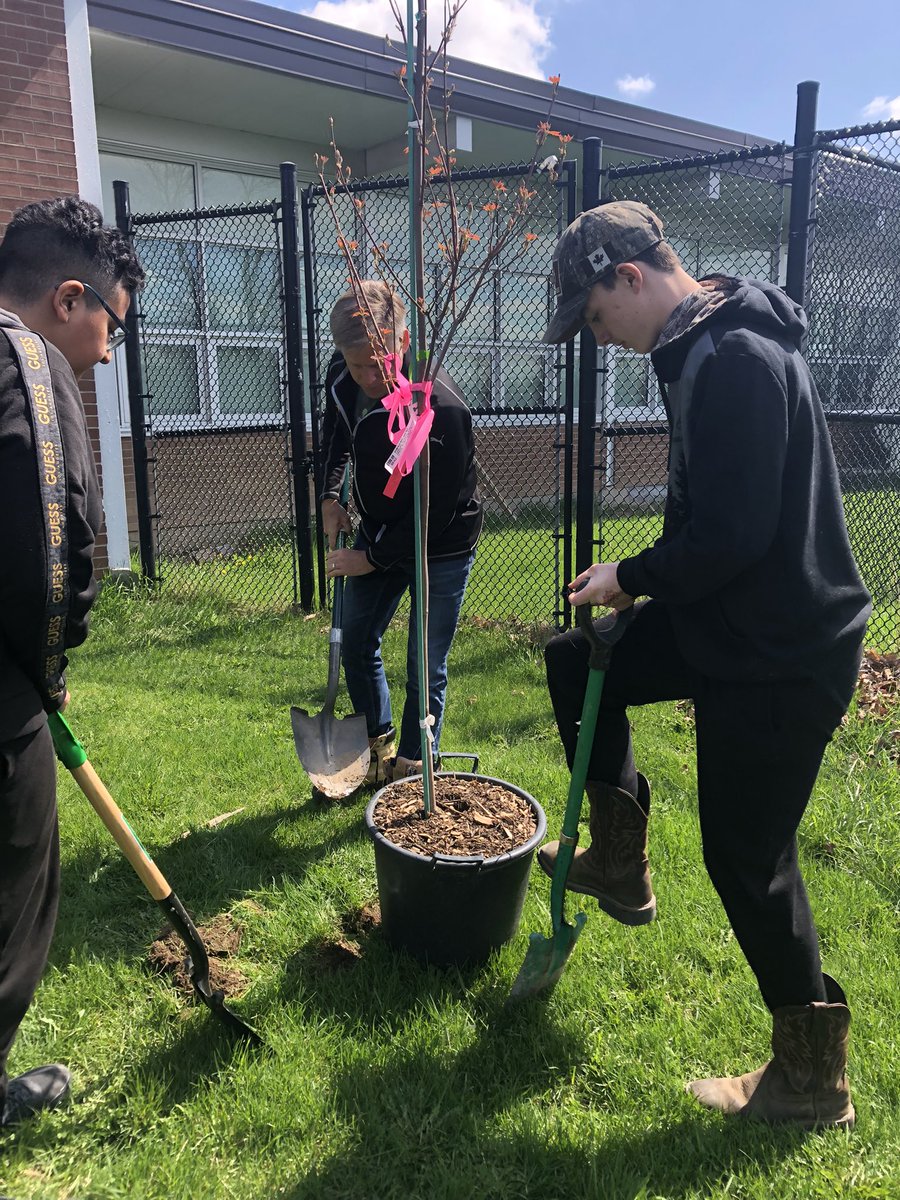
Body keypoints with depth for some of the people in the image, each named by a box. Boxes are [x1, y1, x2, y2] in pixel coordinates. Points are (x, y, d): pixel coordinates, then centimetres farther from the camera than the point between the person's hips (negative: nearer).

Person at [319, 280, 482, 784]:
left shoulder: (441, 407, -33)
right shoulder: (343, 375, -11)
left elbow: (435, 512, -26)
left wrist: (372, 559, -18)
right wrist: (330, 494, 1)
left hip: (440, 548, -7)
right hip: (379, 531, 7)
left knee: (424, 669, 0)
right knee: (355, 643, 17)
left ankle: (413, 768, 21)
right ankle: (379, 744, 38)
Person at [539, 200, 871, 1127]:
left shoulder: (736, 362, -23)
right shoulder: (703, 348, 9)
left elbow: (728, 536, -28)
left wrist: (631, 579, -11)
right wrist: (637, 580, 5)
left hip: (781, 652, -10)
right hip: (736, 622, 10)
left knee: (747, 858, 2)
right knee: (576, 662, 17)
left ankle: (810, 1079, 24)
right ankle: (619, 863, 29)